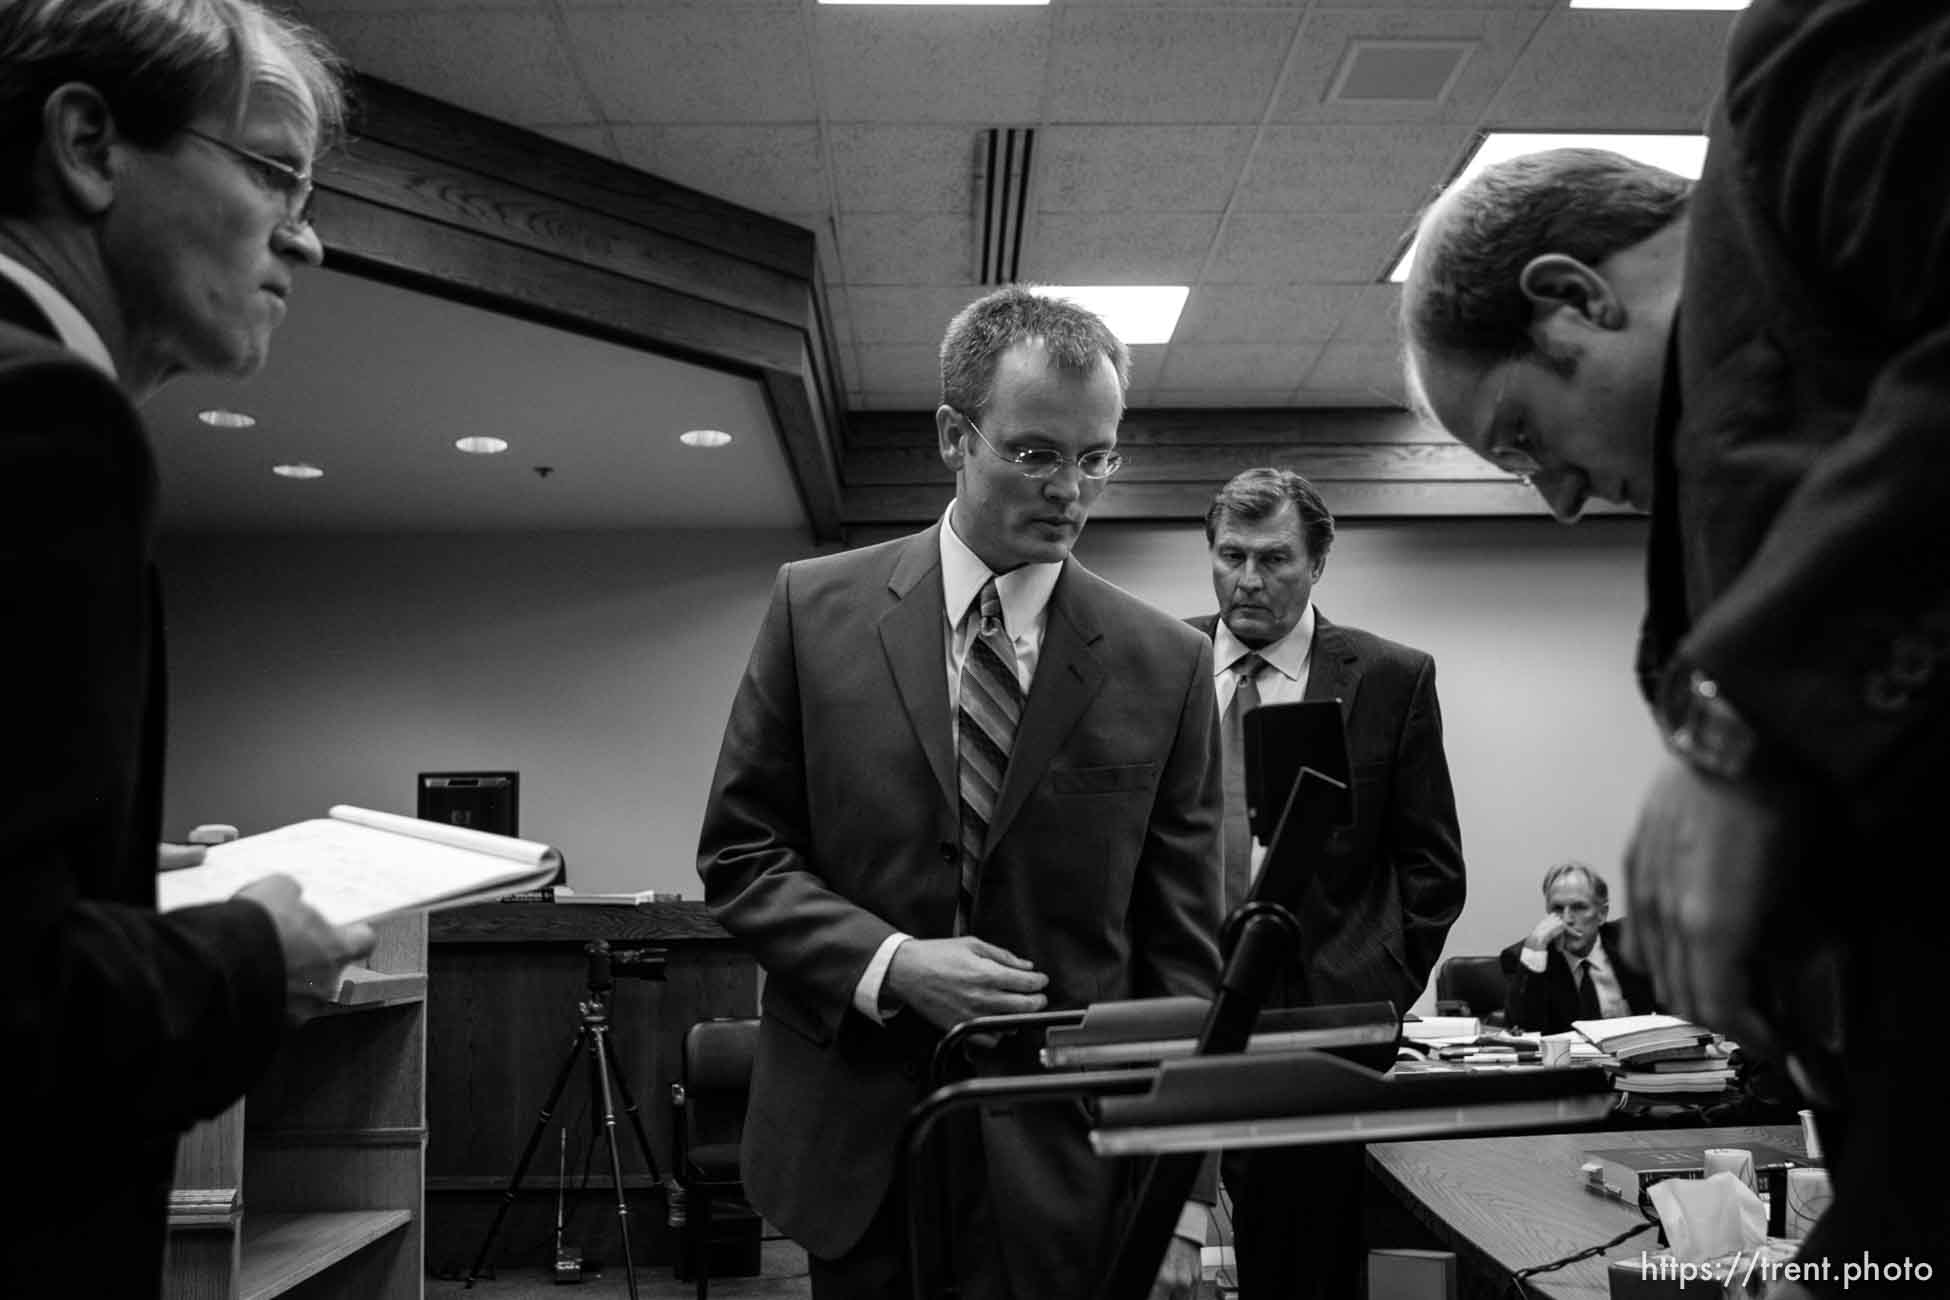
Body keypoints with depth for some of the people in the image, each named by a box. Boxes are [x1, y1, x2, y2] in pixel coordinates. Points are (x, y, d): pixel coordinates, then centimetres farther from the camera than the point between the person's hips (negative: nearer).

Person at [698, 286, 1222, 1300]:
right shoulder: (814, 607, -2)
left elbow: (1179, 951, -1)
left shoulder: (1165, 663, -2)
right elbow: (738, 855, 0)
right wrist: (889, 961, -15)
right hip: (851, 1145, 1)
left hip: (1061, 1170, 0)